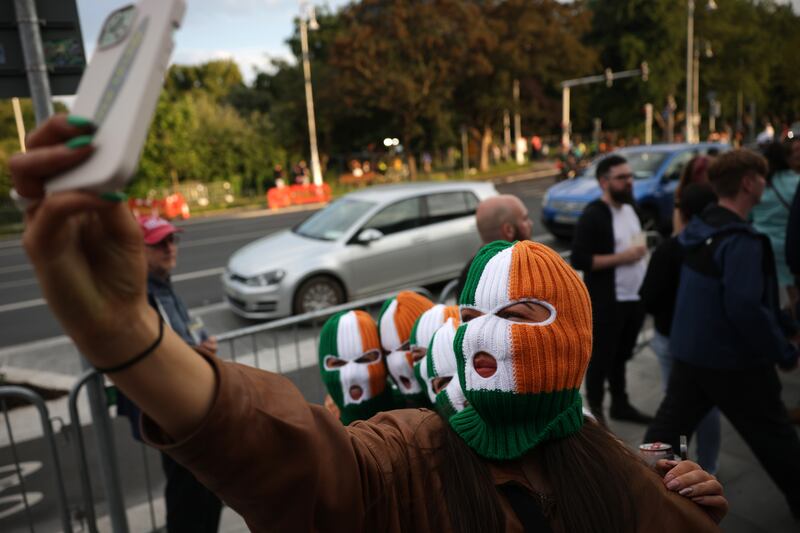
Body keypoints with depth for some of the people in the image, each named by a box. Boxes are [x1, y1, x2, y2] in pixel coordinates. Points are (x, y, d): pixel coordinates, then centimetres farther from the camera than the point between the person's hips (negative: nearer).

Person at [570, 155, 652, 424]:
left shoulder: (630, 208, 11)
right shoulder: (593, 215, -16)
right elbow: (579, 260, -23)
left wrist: (641, 250, 10)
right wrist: (621, 258, -23)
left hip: (634, 297, 8)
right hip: (607, 302, -8)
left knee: (621, 355, 20)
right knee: (601, 357, 5)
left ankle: (620, 404, 34)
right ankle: (594, 411, 20)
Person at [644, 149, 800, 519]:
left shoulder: (699, 228, 5)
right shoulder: (740, 239, -22)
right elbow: (746, 308, -29)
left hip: (689, 351, 7)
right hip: (732, 358, -7)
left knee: (669, 425, 14)